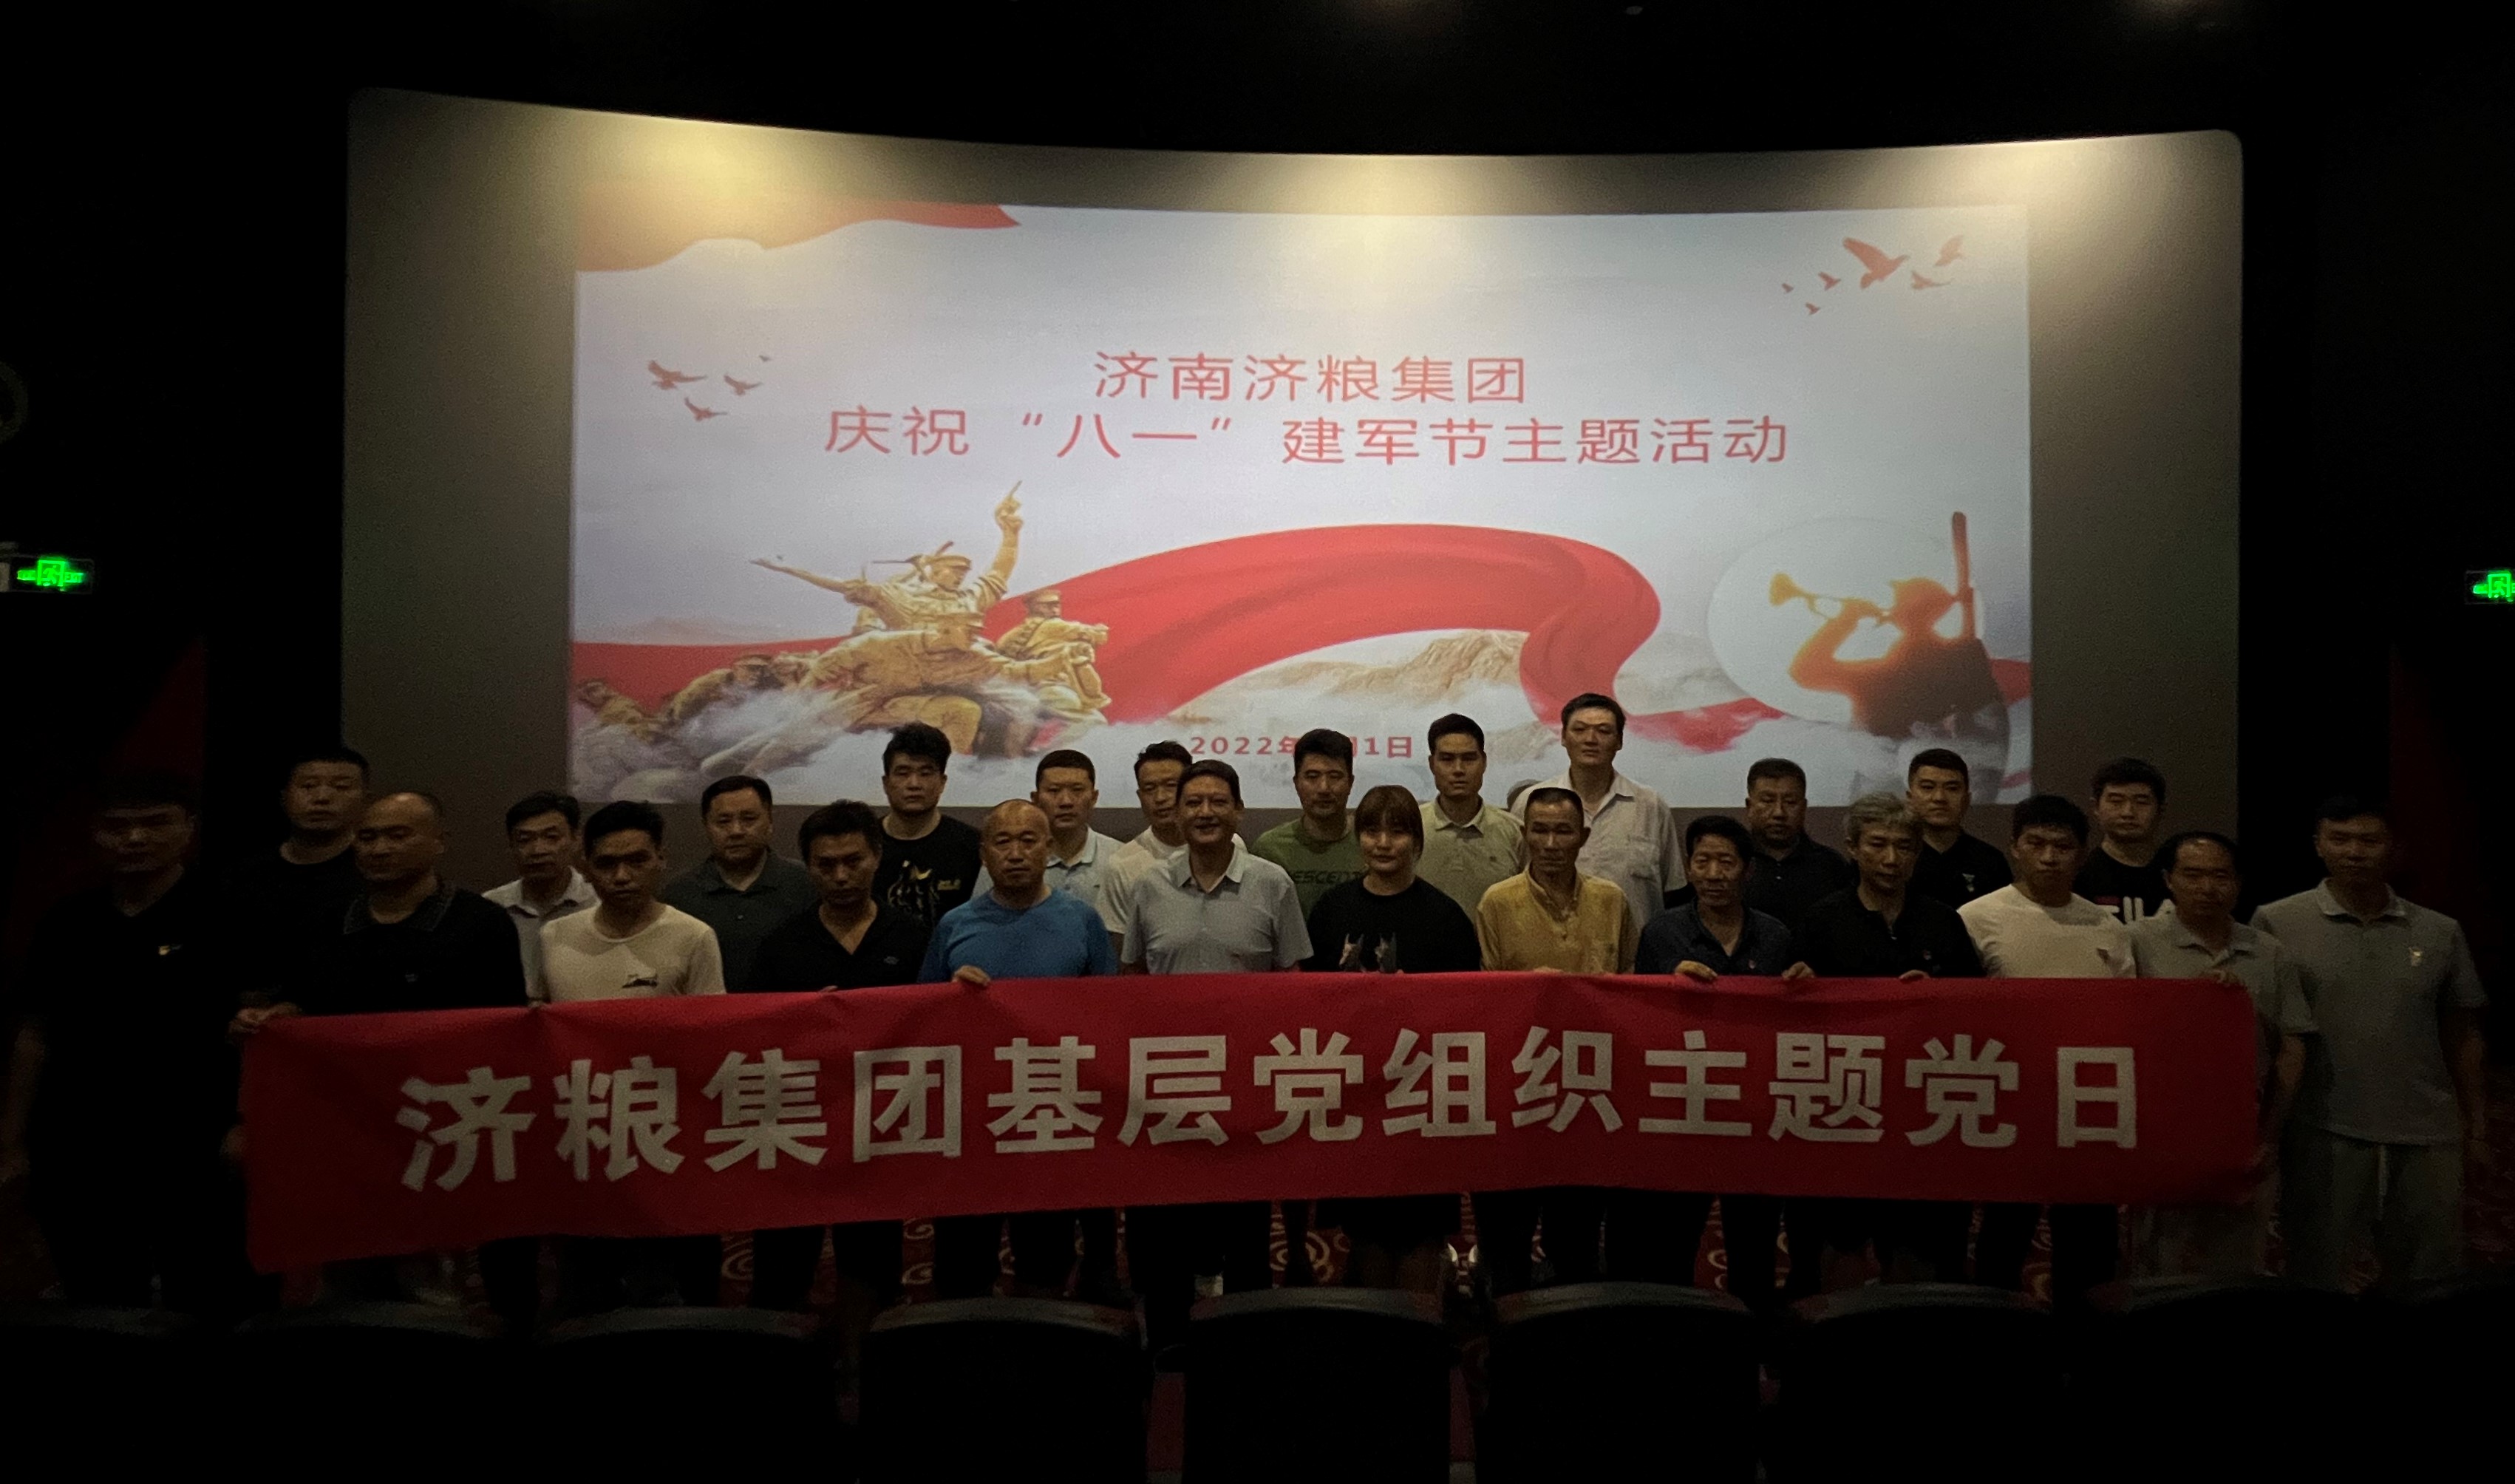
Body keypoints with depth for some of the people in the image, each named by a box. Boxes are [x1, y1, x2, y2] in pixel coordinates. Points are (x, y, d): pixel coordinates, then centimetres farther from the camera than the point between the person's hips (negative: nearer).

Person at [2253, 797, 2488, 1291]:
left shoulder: (2441, 933, 6)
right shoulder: (2277, 923, -4)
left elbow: (2462, 1039, 12)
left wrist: (2478, 1129, 10)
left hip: (2426, 1136, 3)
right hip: (2322, 1135, -3)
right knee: (2313, 1278, 7)